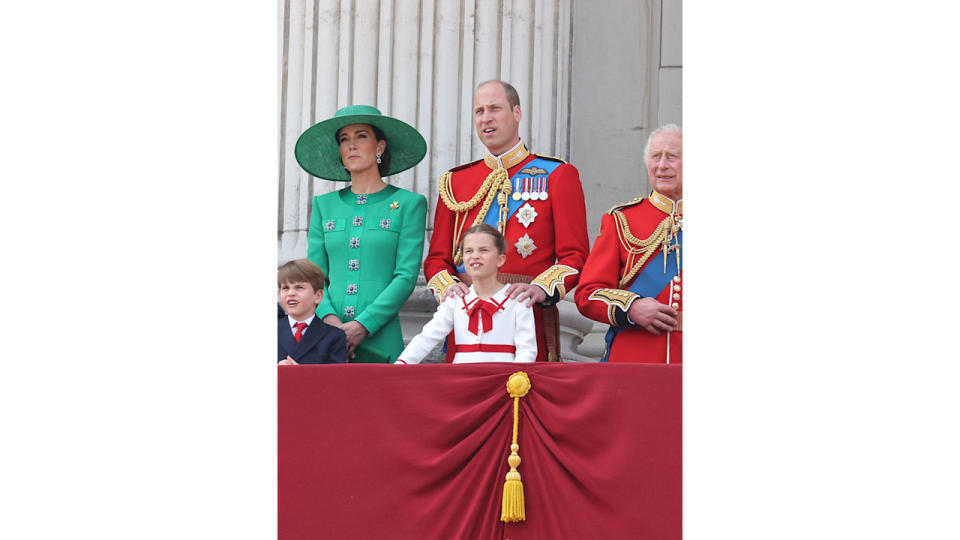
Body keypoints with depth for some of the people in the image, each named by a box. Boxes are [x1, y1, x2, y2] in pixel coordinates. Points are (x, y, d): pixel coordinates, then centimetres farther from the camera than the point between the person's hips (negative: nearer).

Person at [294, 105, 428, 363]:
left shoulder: (408, 204, 4)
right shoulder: (324, 205, 15)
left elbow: (406, 276, -4)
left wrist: (362, 326, -14)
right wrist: (329, 318, -10)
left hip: (380, 341, -2)